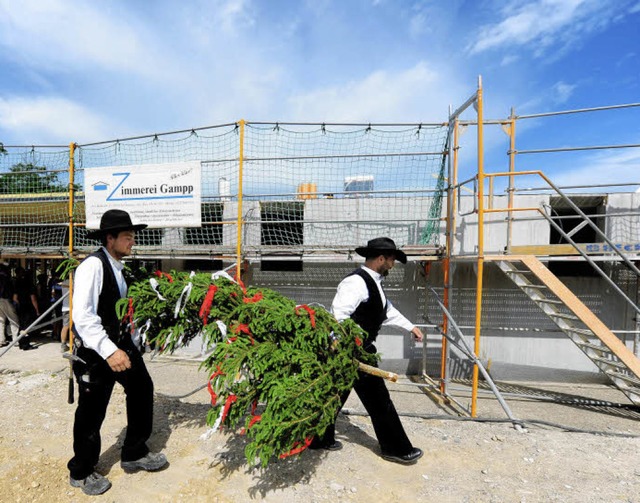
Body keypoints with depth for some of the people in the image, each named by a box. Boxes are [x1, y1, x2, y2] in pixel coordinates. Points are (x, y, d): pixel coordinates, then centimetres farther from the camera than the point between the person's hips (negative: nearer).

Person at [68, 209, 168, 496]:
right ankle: (81, 472, 33)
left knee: (141, 387, 11)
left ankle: (134, 455, 31)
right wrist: (109, 351, -33)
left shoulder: (116, 267, 7)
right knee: (92, 410, 6)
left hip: (119, 342, 8)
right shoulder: (93, 266, -21)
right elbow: (82, 316, -28)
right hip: (94, 350, -8)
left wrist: (127, 345, 16)